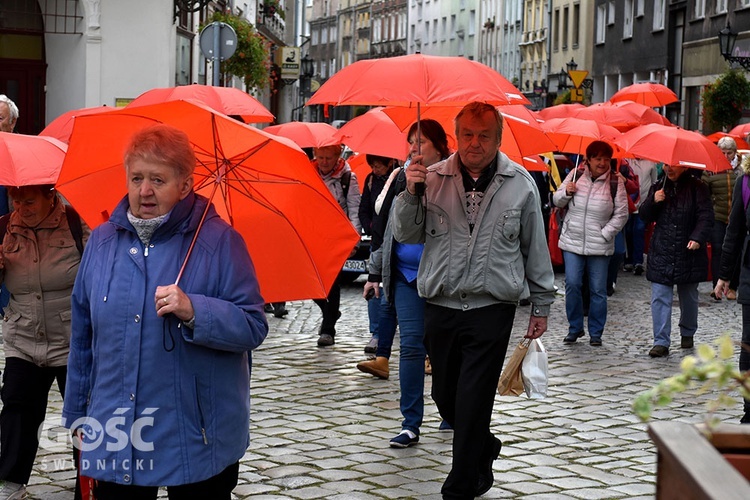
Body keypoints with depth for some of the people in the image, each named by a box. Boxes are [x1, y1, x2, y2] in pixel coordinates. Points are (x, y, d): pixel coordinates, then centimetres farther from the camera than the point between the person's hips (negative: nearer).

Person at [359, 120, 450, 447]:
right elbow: (385, 228, 14)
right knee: (411, 345, -1)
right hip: (405, 275, 3)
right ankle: (411, 424, 1)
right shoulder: (400, 178, 9)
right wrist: (375, 272, 13)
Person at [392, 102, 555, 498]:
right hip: (440, 306, 3)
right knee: (445, 396, 12)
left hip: (492, 308, -2)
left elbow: (535, 248, 8)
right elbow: (405, 235, 4)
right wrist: (410, 194, -14)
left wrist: (541, 305, 11)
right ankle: (484, 451, 39)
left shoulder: (520, 184, 2)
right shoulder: (432, 179, 3)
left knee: (472, 403, -4)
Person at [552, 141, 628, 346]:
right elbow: (557, 200, 10)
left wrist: (605, 233, -8)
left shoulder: (615, 182, -3)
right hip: (572, 242, 1)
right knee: (572, 285, -3)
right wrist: (566, 192, -10)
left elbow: (621, 214, 0)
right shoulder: (576, 175, 2)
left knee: (598, 290, 3)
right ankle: (575, 328, 13)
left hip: (600, 245, -1)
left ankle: (596, 333, 14)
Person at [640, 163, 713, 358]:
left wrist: (698, 238, -24)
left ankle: (687, 333, 36)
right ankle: (661, 342, -7)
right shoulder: (658, 187, 8)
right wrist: (654, 202, -11)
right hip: (661, 253, 2)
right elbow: (644, 216, 8)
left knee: (689, 297, 14)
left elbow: (706, 216, -10)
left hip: (688, 253, -2)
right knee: (660, 298, -6)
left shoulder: (697, 188, -3)